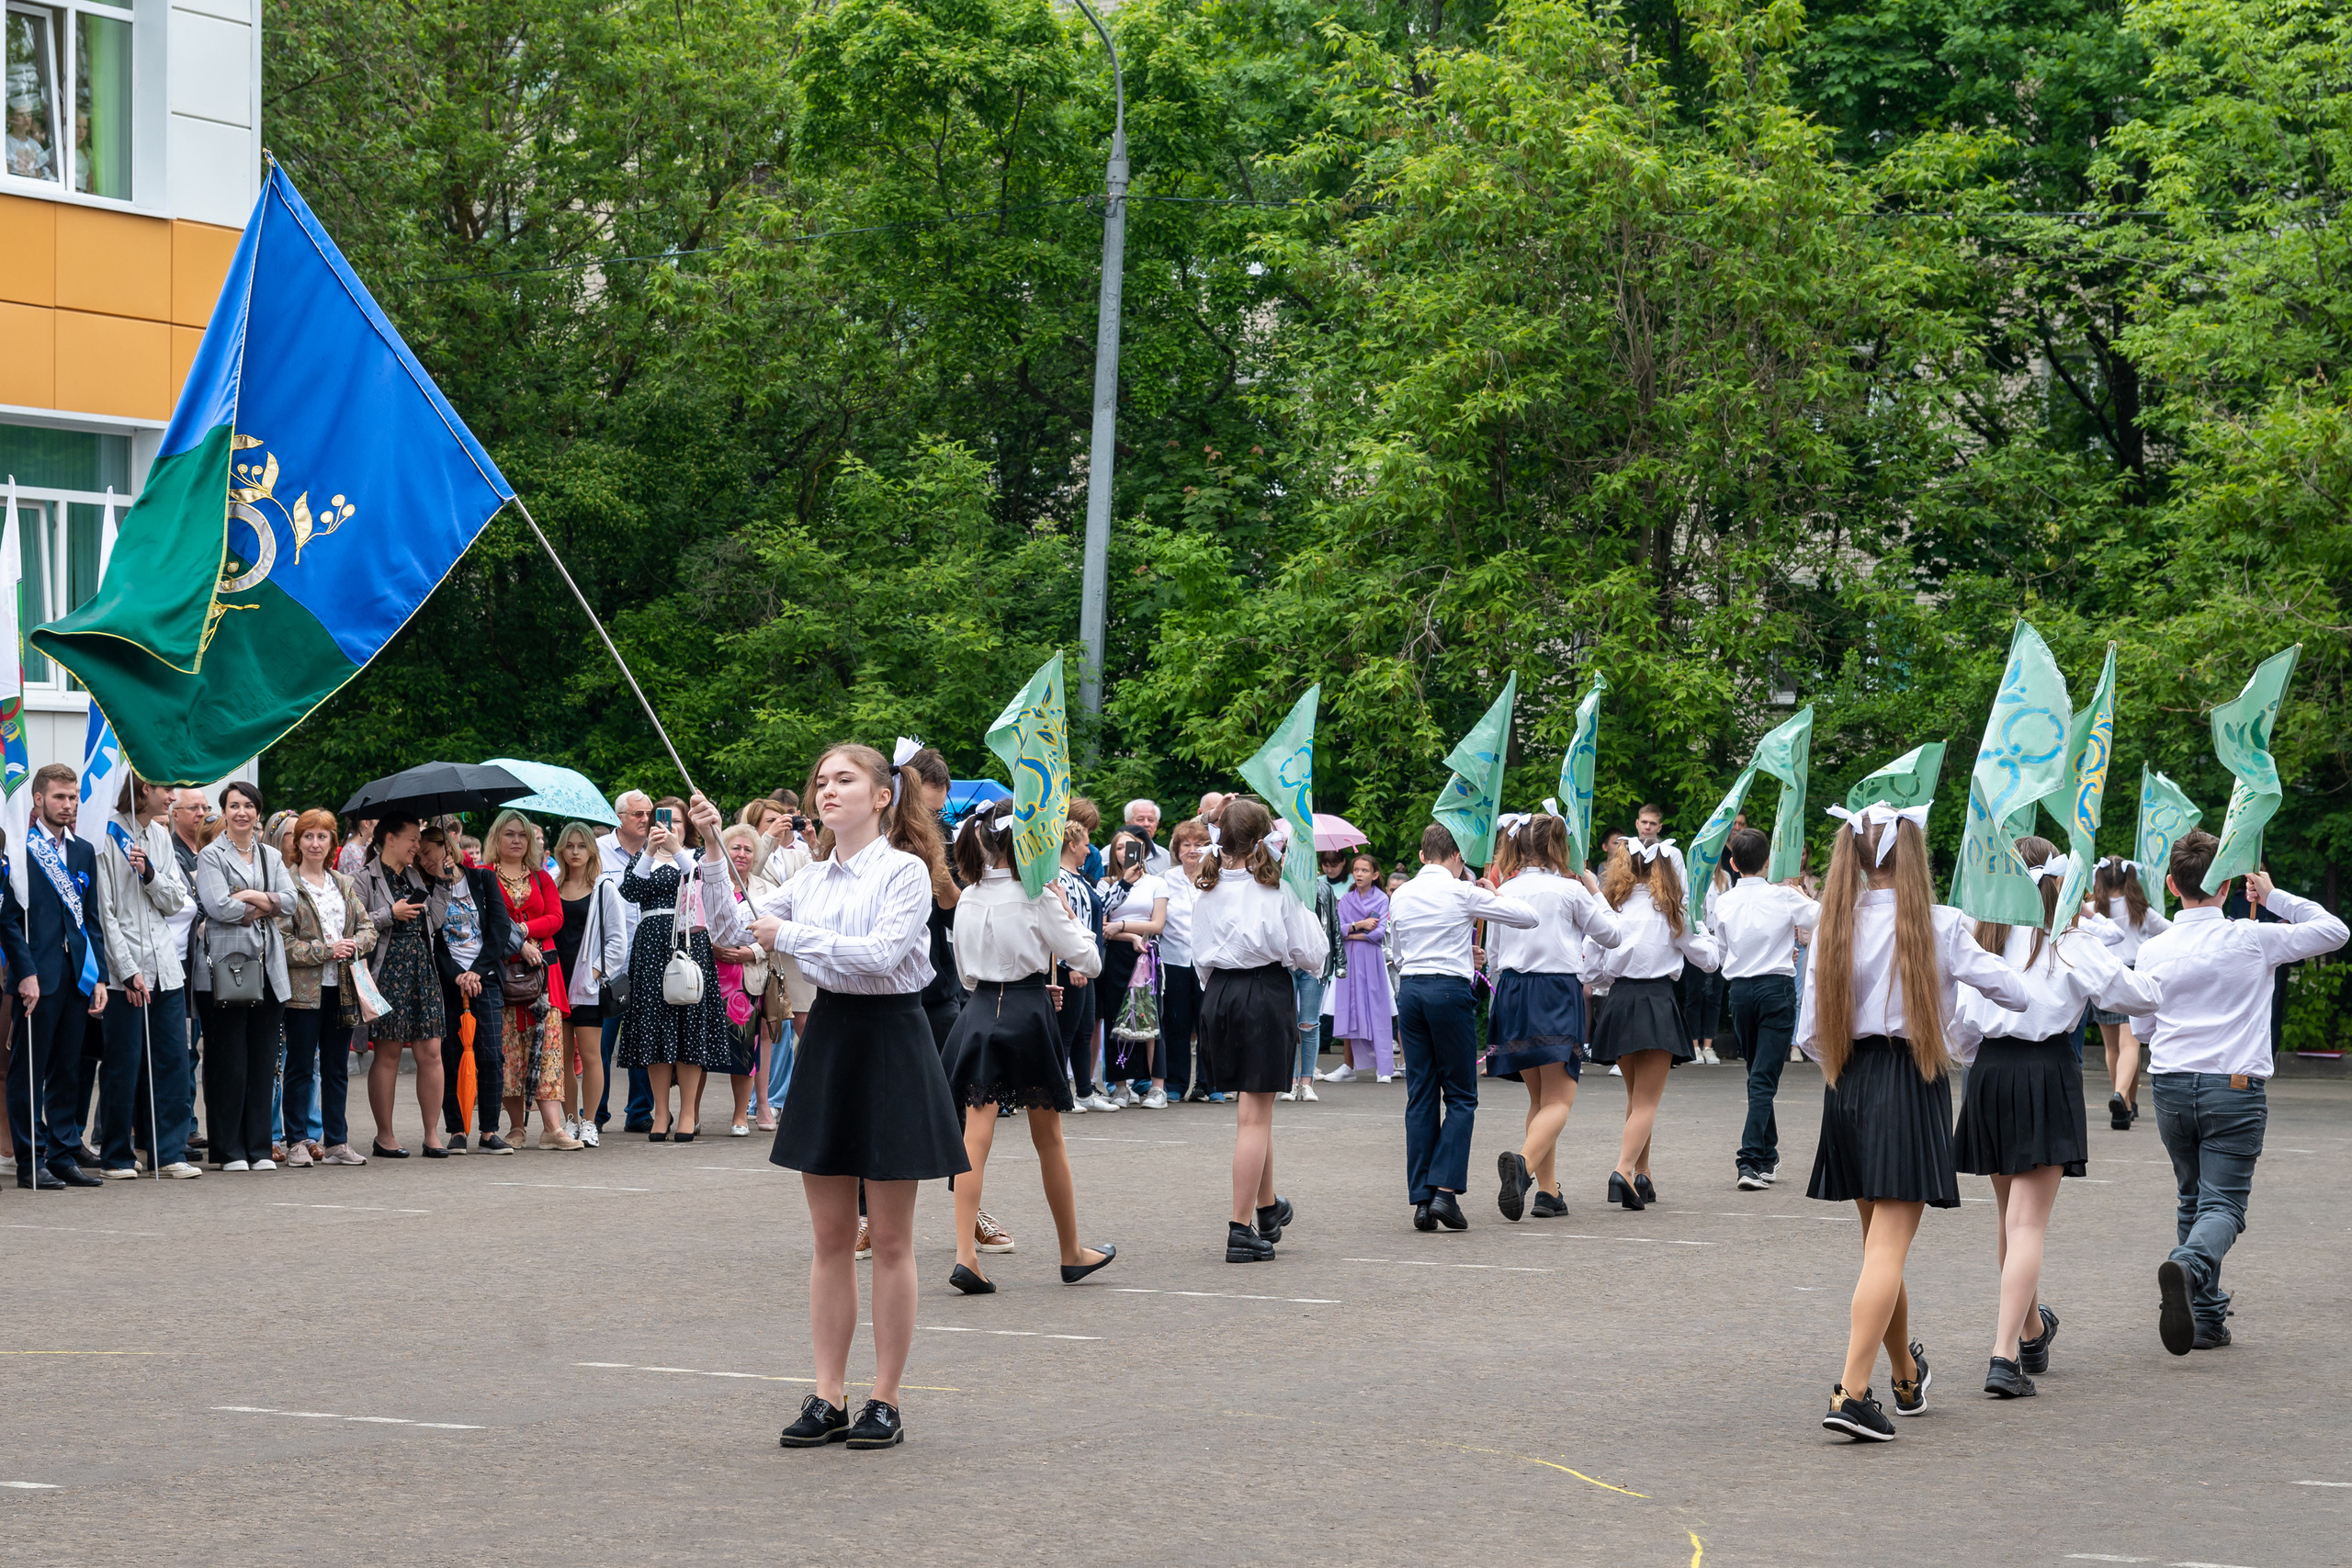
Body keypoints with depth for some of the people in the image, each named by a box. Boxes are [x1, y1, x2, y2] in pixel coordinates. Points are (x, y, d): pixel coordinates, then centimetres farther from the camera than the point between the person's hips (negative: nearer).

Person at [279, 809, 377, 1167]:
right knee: (300, 1067, -1)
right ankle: (296, 1144, 3)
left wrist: (354, 945, -7)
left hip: (341, 987, 5)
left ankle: (337, 1141, 14)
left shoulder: (345, 885, 15)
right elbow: (282, 940, -11)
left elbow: (367, 927, 15)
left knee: (337, 1067, 9)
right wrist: (325, 950, -15)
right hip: (304, 988, -5)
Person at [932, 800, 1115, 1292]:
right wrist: (1067, 910, 5)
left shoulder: (968, 898, 6)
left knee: (975, 1137, -2)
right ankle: (1072, 1253, 22)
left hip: (979, 1013, 4)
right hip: (1029, 1017, -3)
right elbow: (1089, 961, -7)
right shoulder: (1037, 896, -9)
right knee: (1049, 1138, 9)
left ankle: (965, 1255, -15)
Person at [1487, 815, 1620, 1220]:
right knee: (1558, 1099, -8)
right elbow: (1613, 935, 7)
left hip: (1512, 991, 5)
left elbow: (1493, 956, 12)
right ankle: (1525, 1163, -36)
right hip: (1558, 992, -5)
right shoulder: (1571, 890, -4)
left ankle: (1548, 1191, 12)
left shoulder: (1505, 891, 7)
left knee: (1539, 1098, 15)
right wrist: (1596, 893, 19)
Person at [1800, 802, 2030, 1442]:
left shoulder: (1832, 928, 1)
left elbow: (1809, 1035, 2)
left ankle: (1907, 1375, 36)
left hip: (1847, 1084, 5)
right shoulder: (1938, 926, -8)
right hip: (1912, 1086, -4)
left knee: (1879, 1241, 19)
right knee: (1889, 1247, -8)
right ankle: (1851, 1392, -20)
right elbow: (2019, 995, -6)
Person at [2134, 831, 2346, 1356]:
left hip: (2171, 1088, 3)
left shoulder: (2153, 951, 2)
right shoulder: (2254, 940, -5)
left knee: (2193, 1199, 17)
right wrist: (2275, 897, 14)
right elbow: (2333, 930, 6)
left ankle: (2205, 1318, 15)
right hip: (2236, 1086, -3)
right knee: (2223, 1204, -5)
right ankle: (2188, 1266, -37)